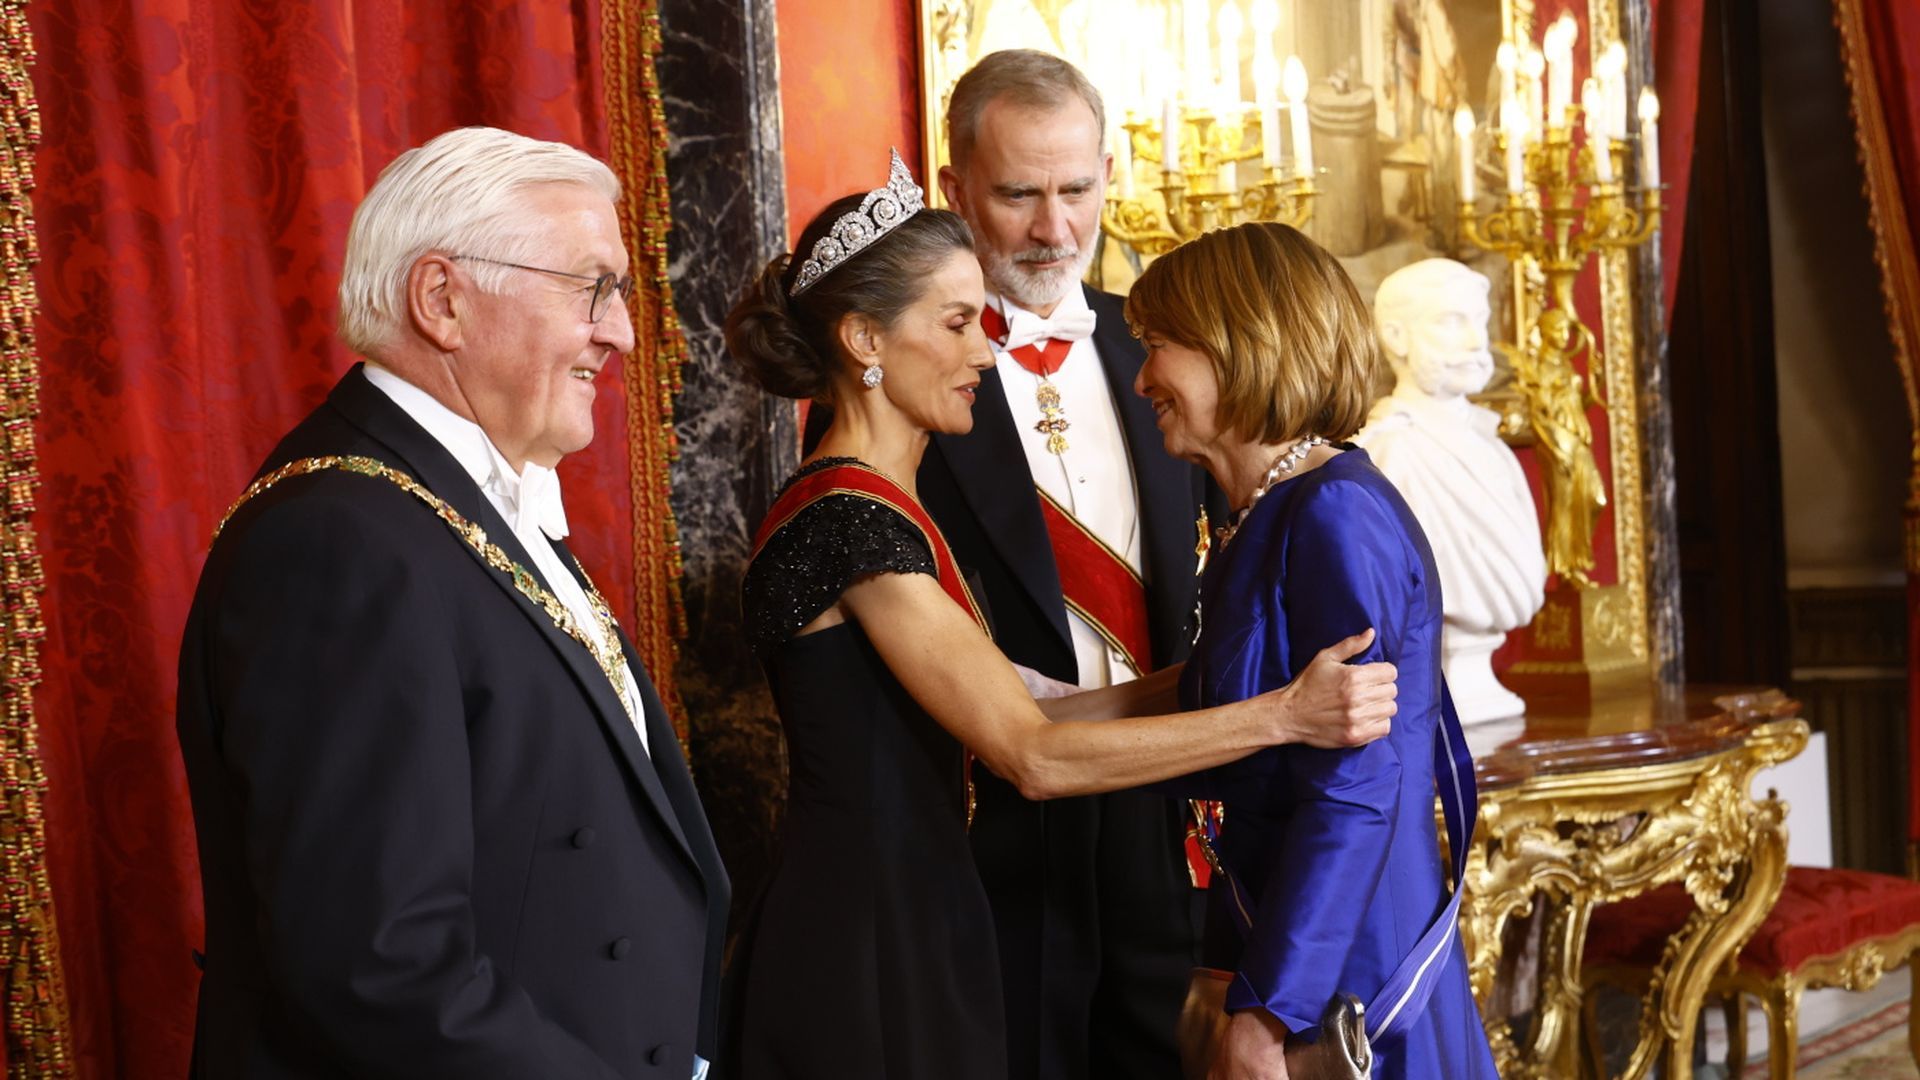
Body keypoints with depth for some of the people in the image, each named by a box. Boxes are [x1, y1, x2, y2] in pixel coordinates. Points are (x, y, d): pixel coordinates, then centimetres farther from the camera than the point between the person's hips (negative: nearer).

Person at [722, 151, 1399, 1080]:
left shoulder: (877, 511, 11)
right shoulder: (849, 521, -19)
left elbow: (998, 723, 6)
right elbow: (1034, 758, -22)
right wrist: (1281, 716, -21)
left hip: (911, 928, 9)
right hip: (864, 950, -9)